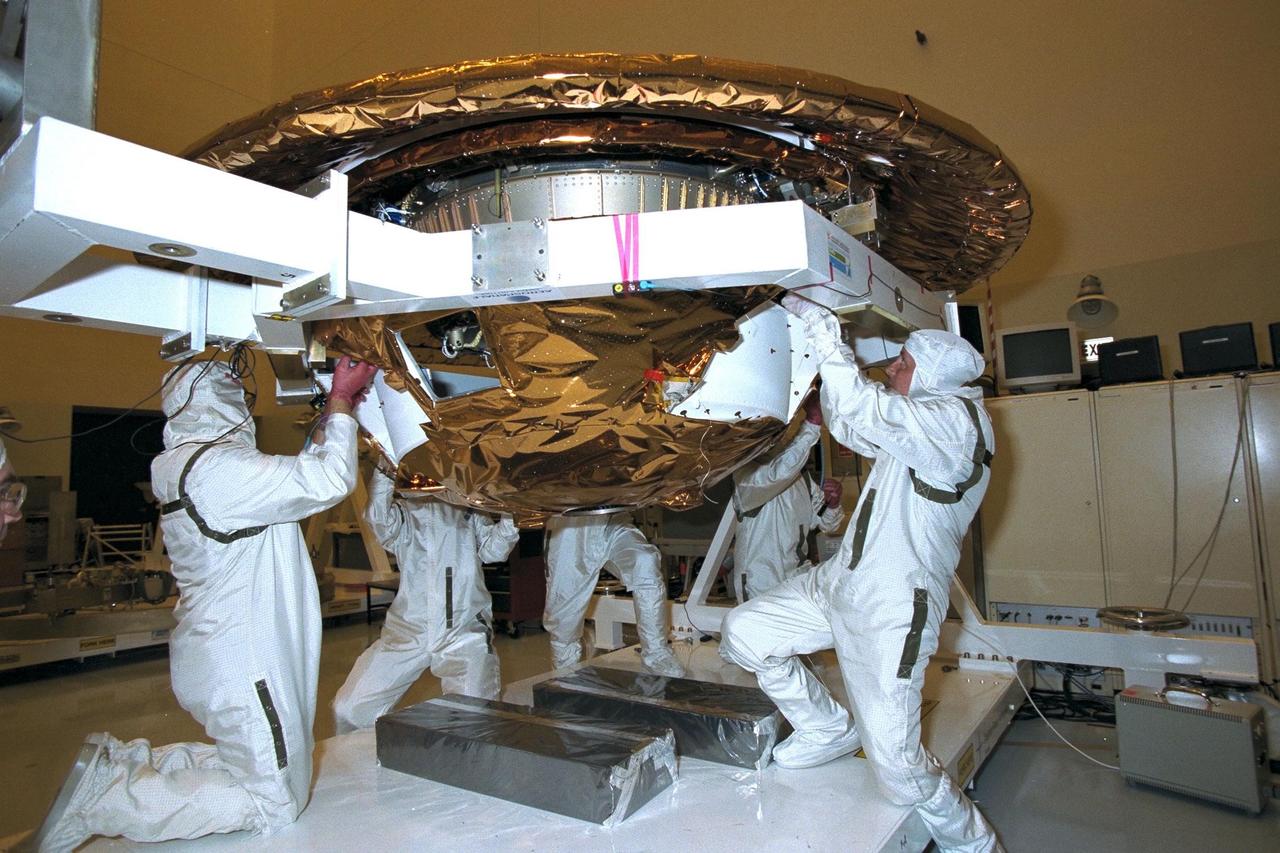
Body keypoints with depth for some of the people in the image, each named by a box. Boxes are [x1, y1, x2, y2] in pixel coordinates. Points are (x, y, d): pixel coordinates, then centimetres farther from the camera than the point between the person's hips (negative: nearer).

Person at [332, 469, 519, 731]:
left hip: (464, 632, -1)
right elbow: (382, 524, -12)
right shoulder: (401, 511, 10)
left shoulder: (468, 511, 12)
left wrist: (511, 512, -14)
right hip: (407, 632, 2)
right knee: (350, 710, 2)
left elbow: (493, 550, 0)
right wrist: (385, 474, -25)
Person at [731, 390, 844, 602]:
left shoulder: (802, 477, 13)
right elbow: (779, 473, -38)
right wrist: (813, 423, -36)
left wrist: (832, 503, -7)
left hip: (800, 578, 7)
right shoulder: (746, 474, -14)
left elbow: (827, 525, 16)